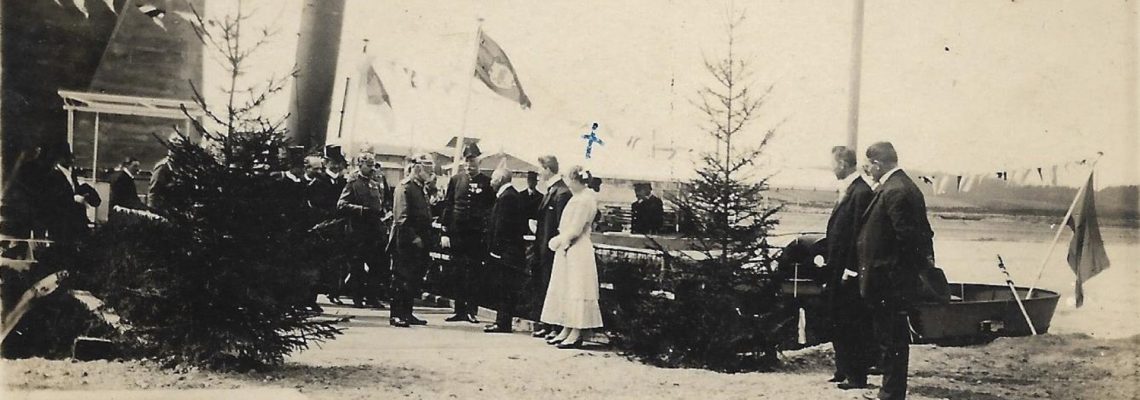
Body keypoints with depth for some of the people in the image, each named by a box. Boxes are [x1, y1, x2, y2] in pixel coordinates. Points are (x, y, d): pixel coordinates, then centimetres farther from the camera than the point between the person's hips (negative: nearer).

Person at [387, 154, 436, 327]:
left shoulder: (420, 189, 18)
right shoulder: (405, 187, -11)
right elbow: (401, 218, -18)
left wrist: (427, 238, 13)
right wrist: (414, 238, -21)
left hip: (418, 243, 9)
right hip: (405, 243, -9)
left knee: (414, 279, 11)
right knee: (401, 278, -4)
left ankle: (407, 314, 18)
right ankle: (395, 315, 1)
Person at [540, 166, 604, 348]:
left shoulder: (584, 200, -17)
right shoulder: (578, 198, 13)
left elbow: (575, 230, -19)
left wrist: (558, 240, -9)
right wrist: (561, 240, 6)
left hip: (577, 251, -10)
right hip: (568, 251, 10)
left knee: (575, 289, -6)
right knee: (565, 289, 12)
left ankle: (576, 333, -2)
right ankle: (567, 329, 18)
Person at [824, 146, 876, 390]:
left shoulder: (861, 192, -17)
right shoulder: (847, 190, 13)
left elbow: (859, 234, -20)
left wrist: (850, 270, -19)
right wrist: (829, 261, 14)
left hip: (851, 272, -10)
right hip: (839, 269, 10)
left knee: (854, 323, -1)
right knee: (839, 322, 16)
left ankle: (857, 376, 7)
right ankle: (844, 370, 25)